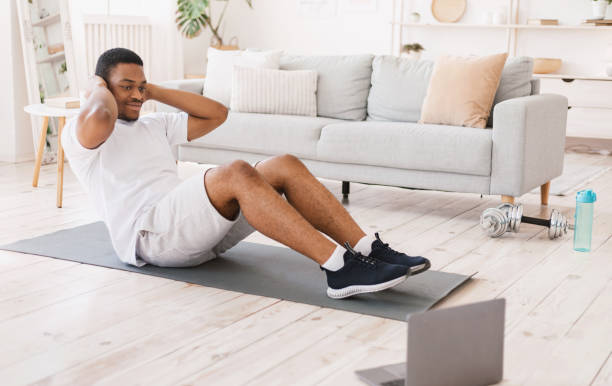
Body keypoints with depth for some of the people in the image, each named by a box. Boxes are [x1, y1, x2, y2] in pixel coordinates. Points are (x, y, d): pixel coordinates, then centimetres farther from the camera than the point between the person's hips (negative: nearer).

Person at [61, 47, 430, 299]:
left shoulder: (154, 124, 29)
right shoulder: (80, 133, 6)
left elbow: (216, 113, 23)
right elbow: (102, 119, -21)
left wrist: (154, 90, 22)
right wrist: (98, 90, 2)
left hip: (199, 229, 8)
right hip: (147, 233, -8)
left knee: (285, 166, -14)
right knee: (236, 173, -34)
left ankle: (370, 250, -23)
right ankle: (340, 268, -41)